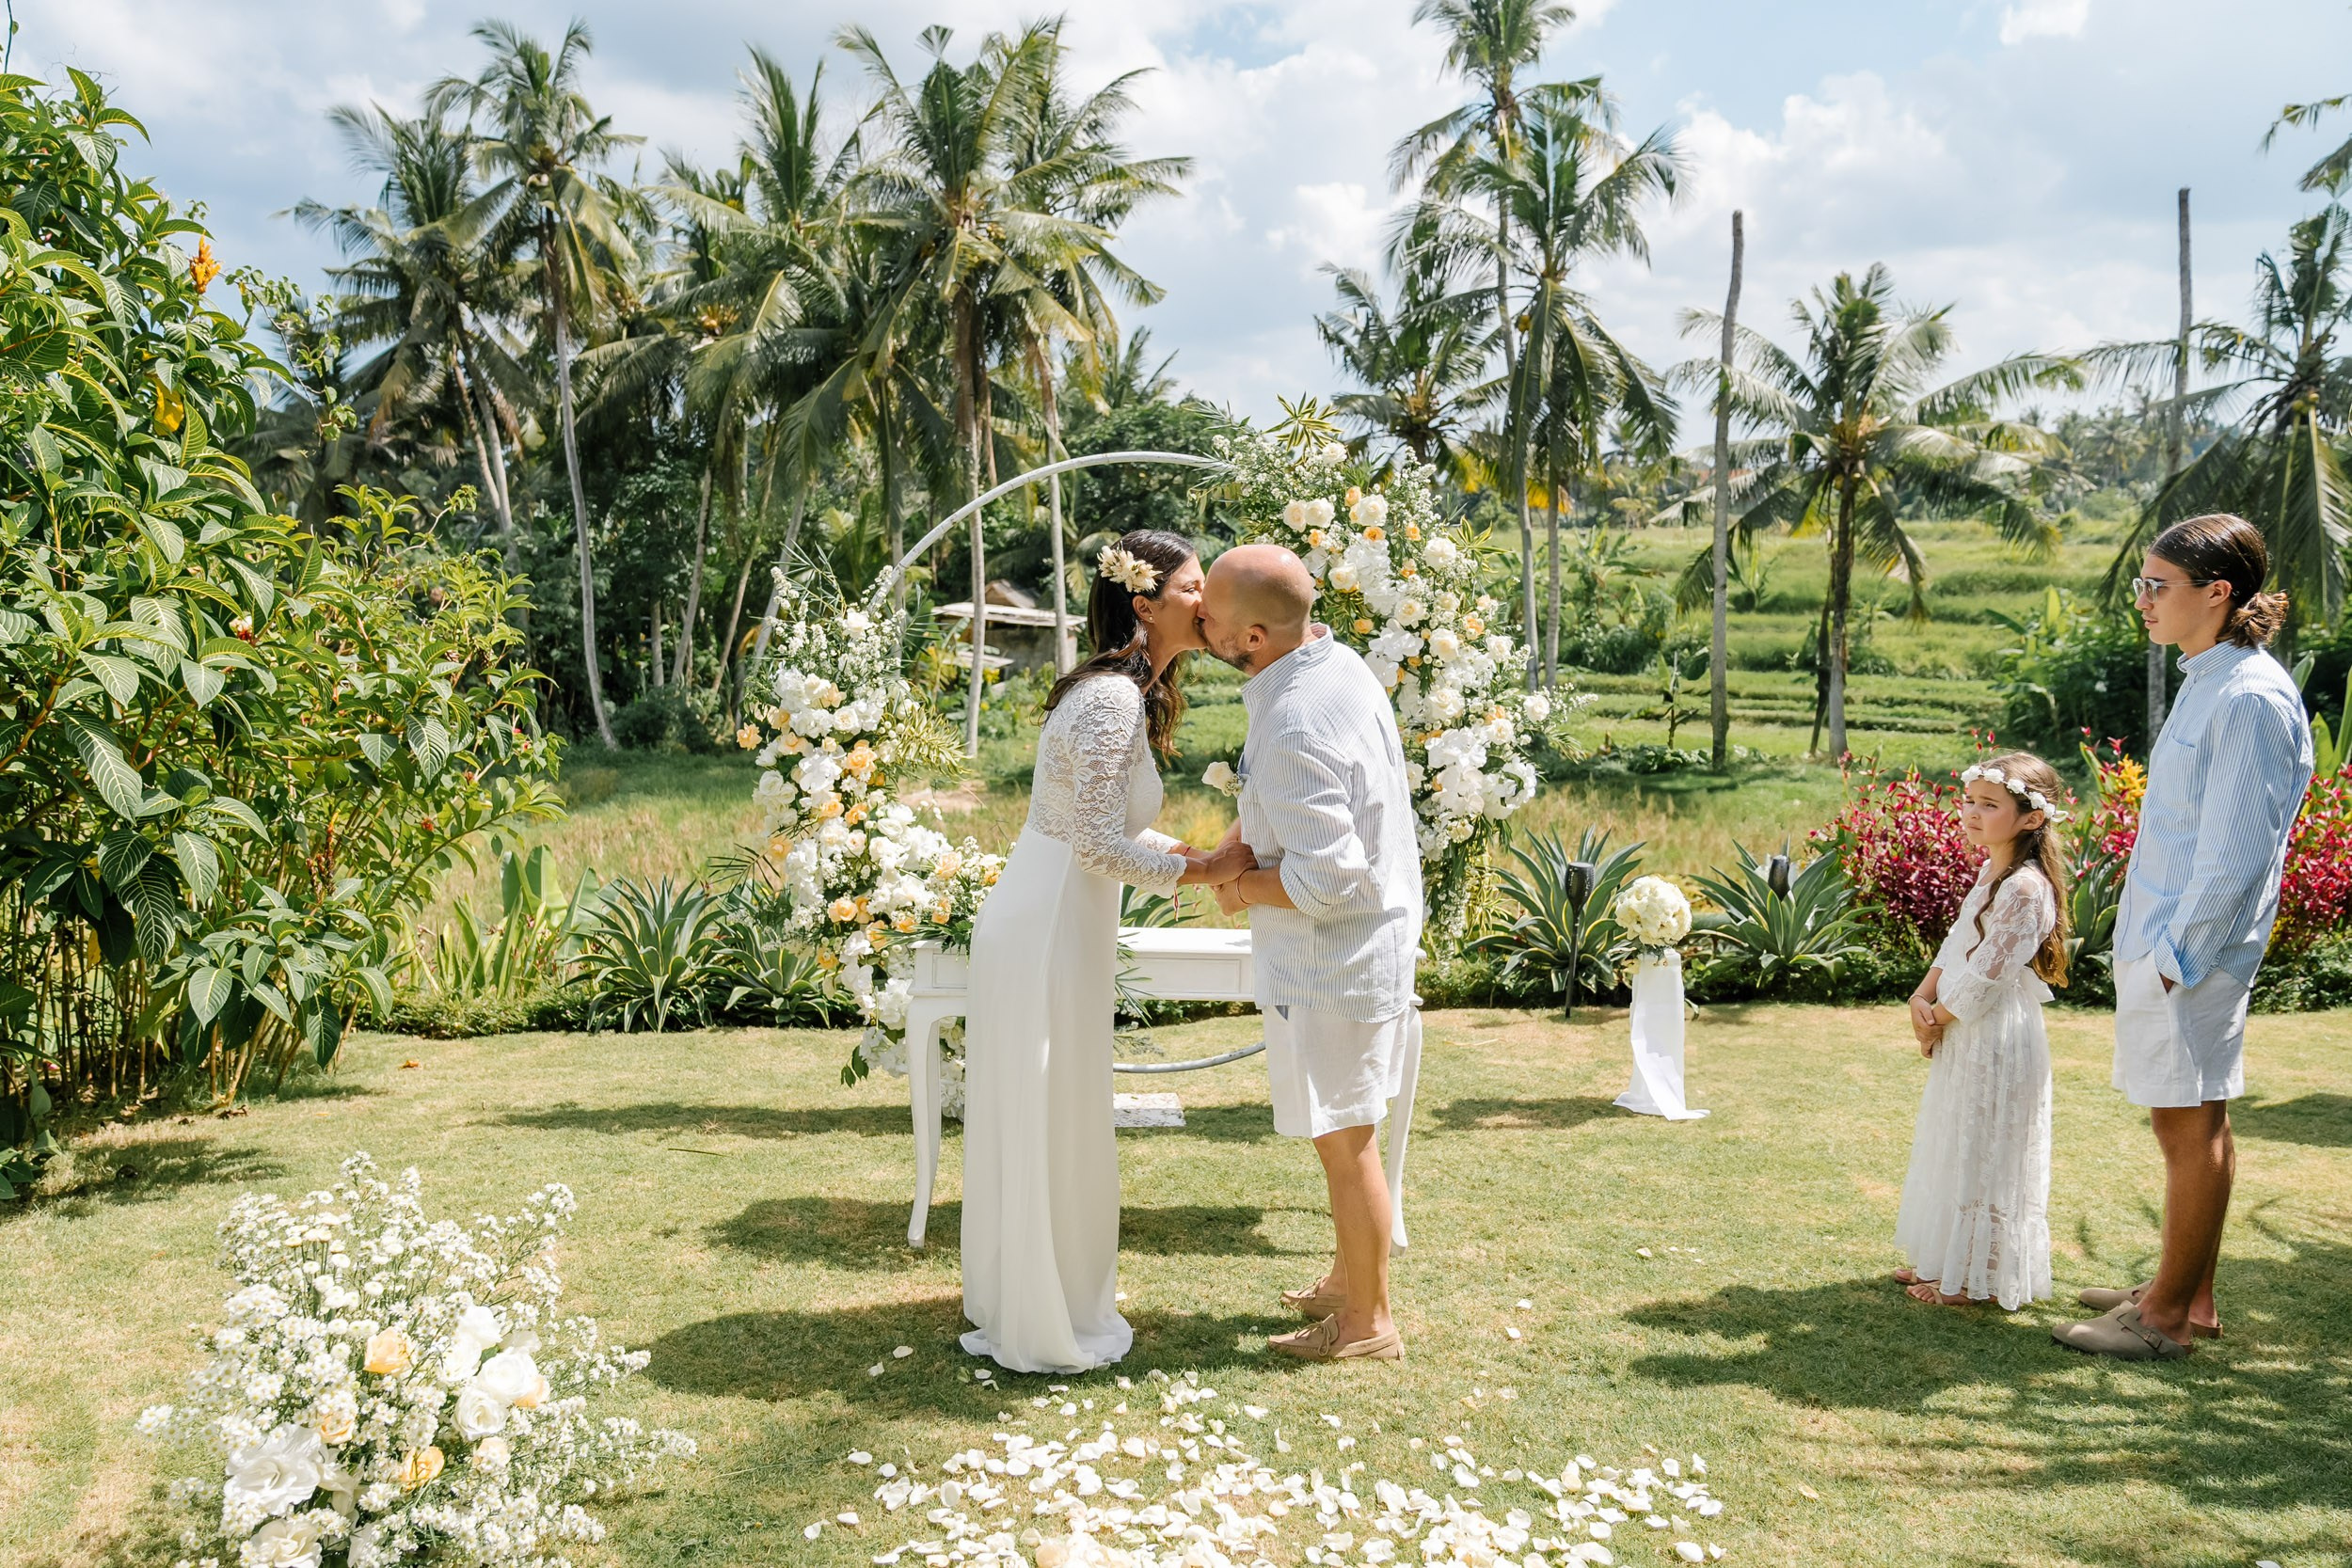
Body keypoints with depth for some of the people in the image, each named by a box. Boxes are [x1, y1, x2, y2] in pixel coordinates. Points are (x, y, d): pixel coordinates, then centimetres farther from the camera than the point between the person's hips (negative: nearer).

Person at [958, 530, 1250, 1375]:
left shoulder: (1128, 690, 11)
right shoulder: (1113, 700, -20)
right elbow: (1099, 846, -24)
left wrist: (1191, 850, 5)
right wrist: (1205, 870, -16)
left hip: (1039, 922, 10)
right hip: (1049, 932, -10)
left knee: (1034, 1122, 19)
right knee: (1051, 1126, 2)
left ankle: (1017, 1303, 34)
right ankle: (1044, 1332, 17)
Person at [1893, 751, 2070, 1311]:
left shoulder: (2025, 889, -21)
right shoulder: (1990, 874, 10)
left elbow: (1985, 979, -22)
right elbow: (1953, 949, 11)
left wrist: (1937, 1018, -11)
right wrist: (1922, 998, -4)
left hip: (1997, 1042, -10)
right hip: (1963, 1037, 10)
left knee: (1984, 1155, 2)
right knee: (1955, 1151, 18)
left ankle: (1979, 1278, 15)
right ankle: (1946, 1261, 31)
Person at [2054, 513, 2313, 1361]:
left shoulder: (2250, 697, -18)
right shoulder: (2207, 681, 12)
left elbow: (2237, 854, -20)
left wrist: (2178, 955, -17)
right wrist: (2154, 946, 17)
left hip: (2192, 951, -10)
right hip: (2162, 941, 10)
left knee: (2191, 1124, 1)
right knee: (2187, 1121, 17)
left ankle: (2171, 1316, 12)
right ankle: (2185, 1290, 29)